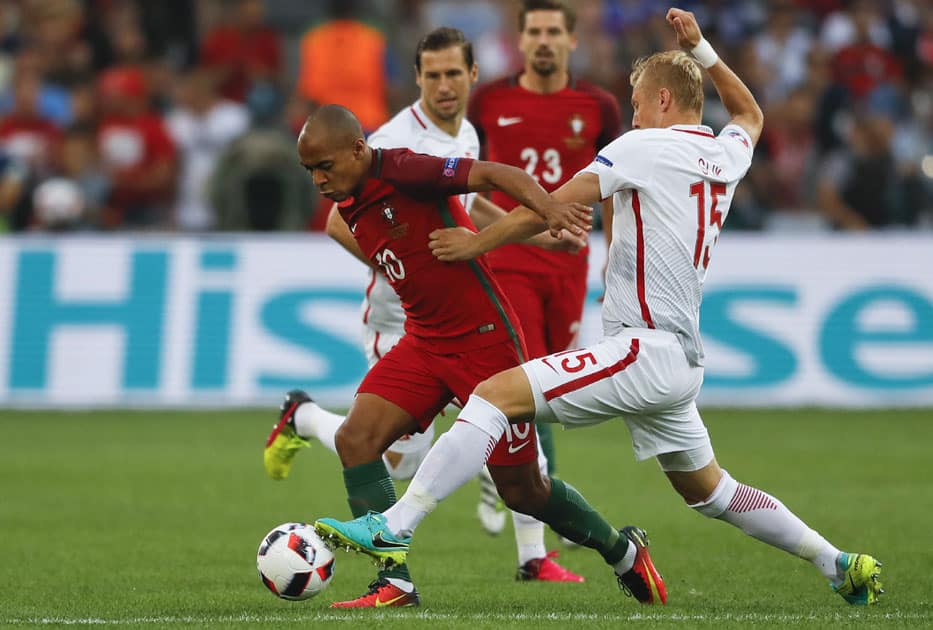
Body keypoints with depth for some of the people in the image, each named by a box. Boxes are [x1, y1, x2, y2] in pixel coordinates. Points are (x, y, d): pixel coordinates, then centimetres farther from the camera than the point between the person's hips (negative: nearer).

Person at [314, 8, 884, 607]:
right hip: (679, 360, 9)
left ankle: (393, 529, -27)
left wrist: (477, 242, 0)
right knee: (709, 492, 23)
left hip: (643, 350, -9)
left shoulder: (646, 147, -7)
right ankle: (841, 563, 25)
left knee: (494, 394, -17)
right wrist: (701, 48, 39)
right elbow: (750, 114, 39)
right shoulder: (726, 154, 14)